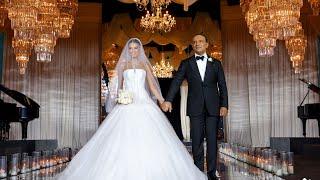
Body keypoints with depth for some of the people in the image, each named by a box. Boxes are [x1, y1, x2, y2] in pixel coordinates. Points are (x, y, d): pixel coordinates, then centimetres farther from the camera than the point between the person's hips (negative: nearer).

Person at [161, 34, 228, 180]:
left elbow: (222, 86, 8)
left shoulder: (216, 63, 11)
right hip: (195, 107, 0)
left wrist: (224, 105, -3)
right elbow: (176, 82, -3)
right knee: (197, 140, 3)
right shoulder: (186, 63, 8)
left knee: (212, 140, 3)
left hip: (213, 107, 1)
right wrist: (168, 100, -17)